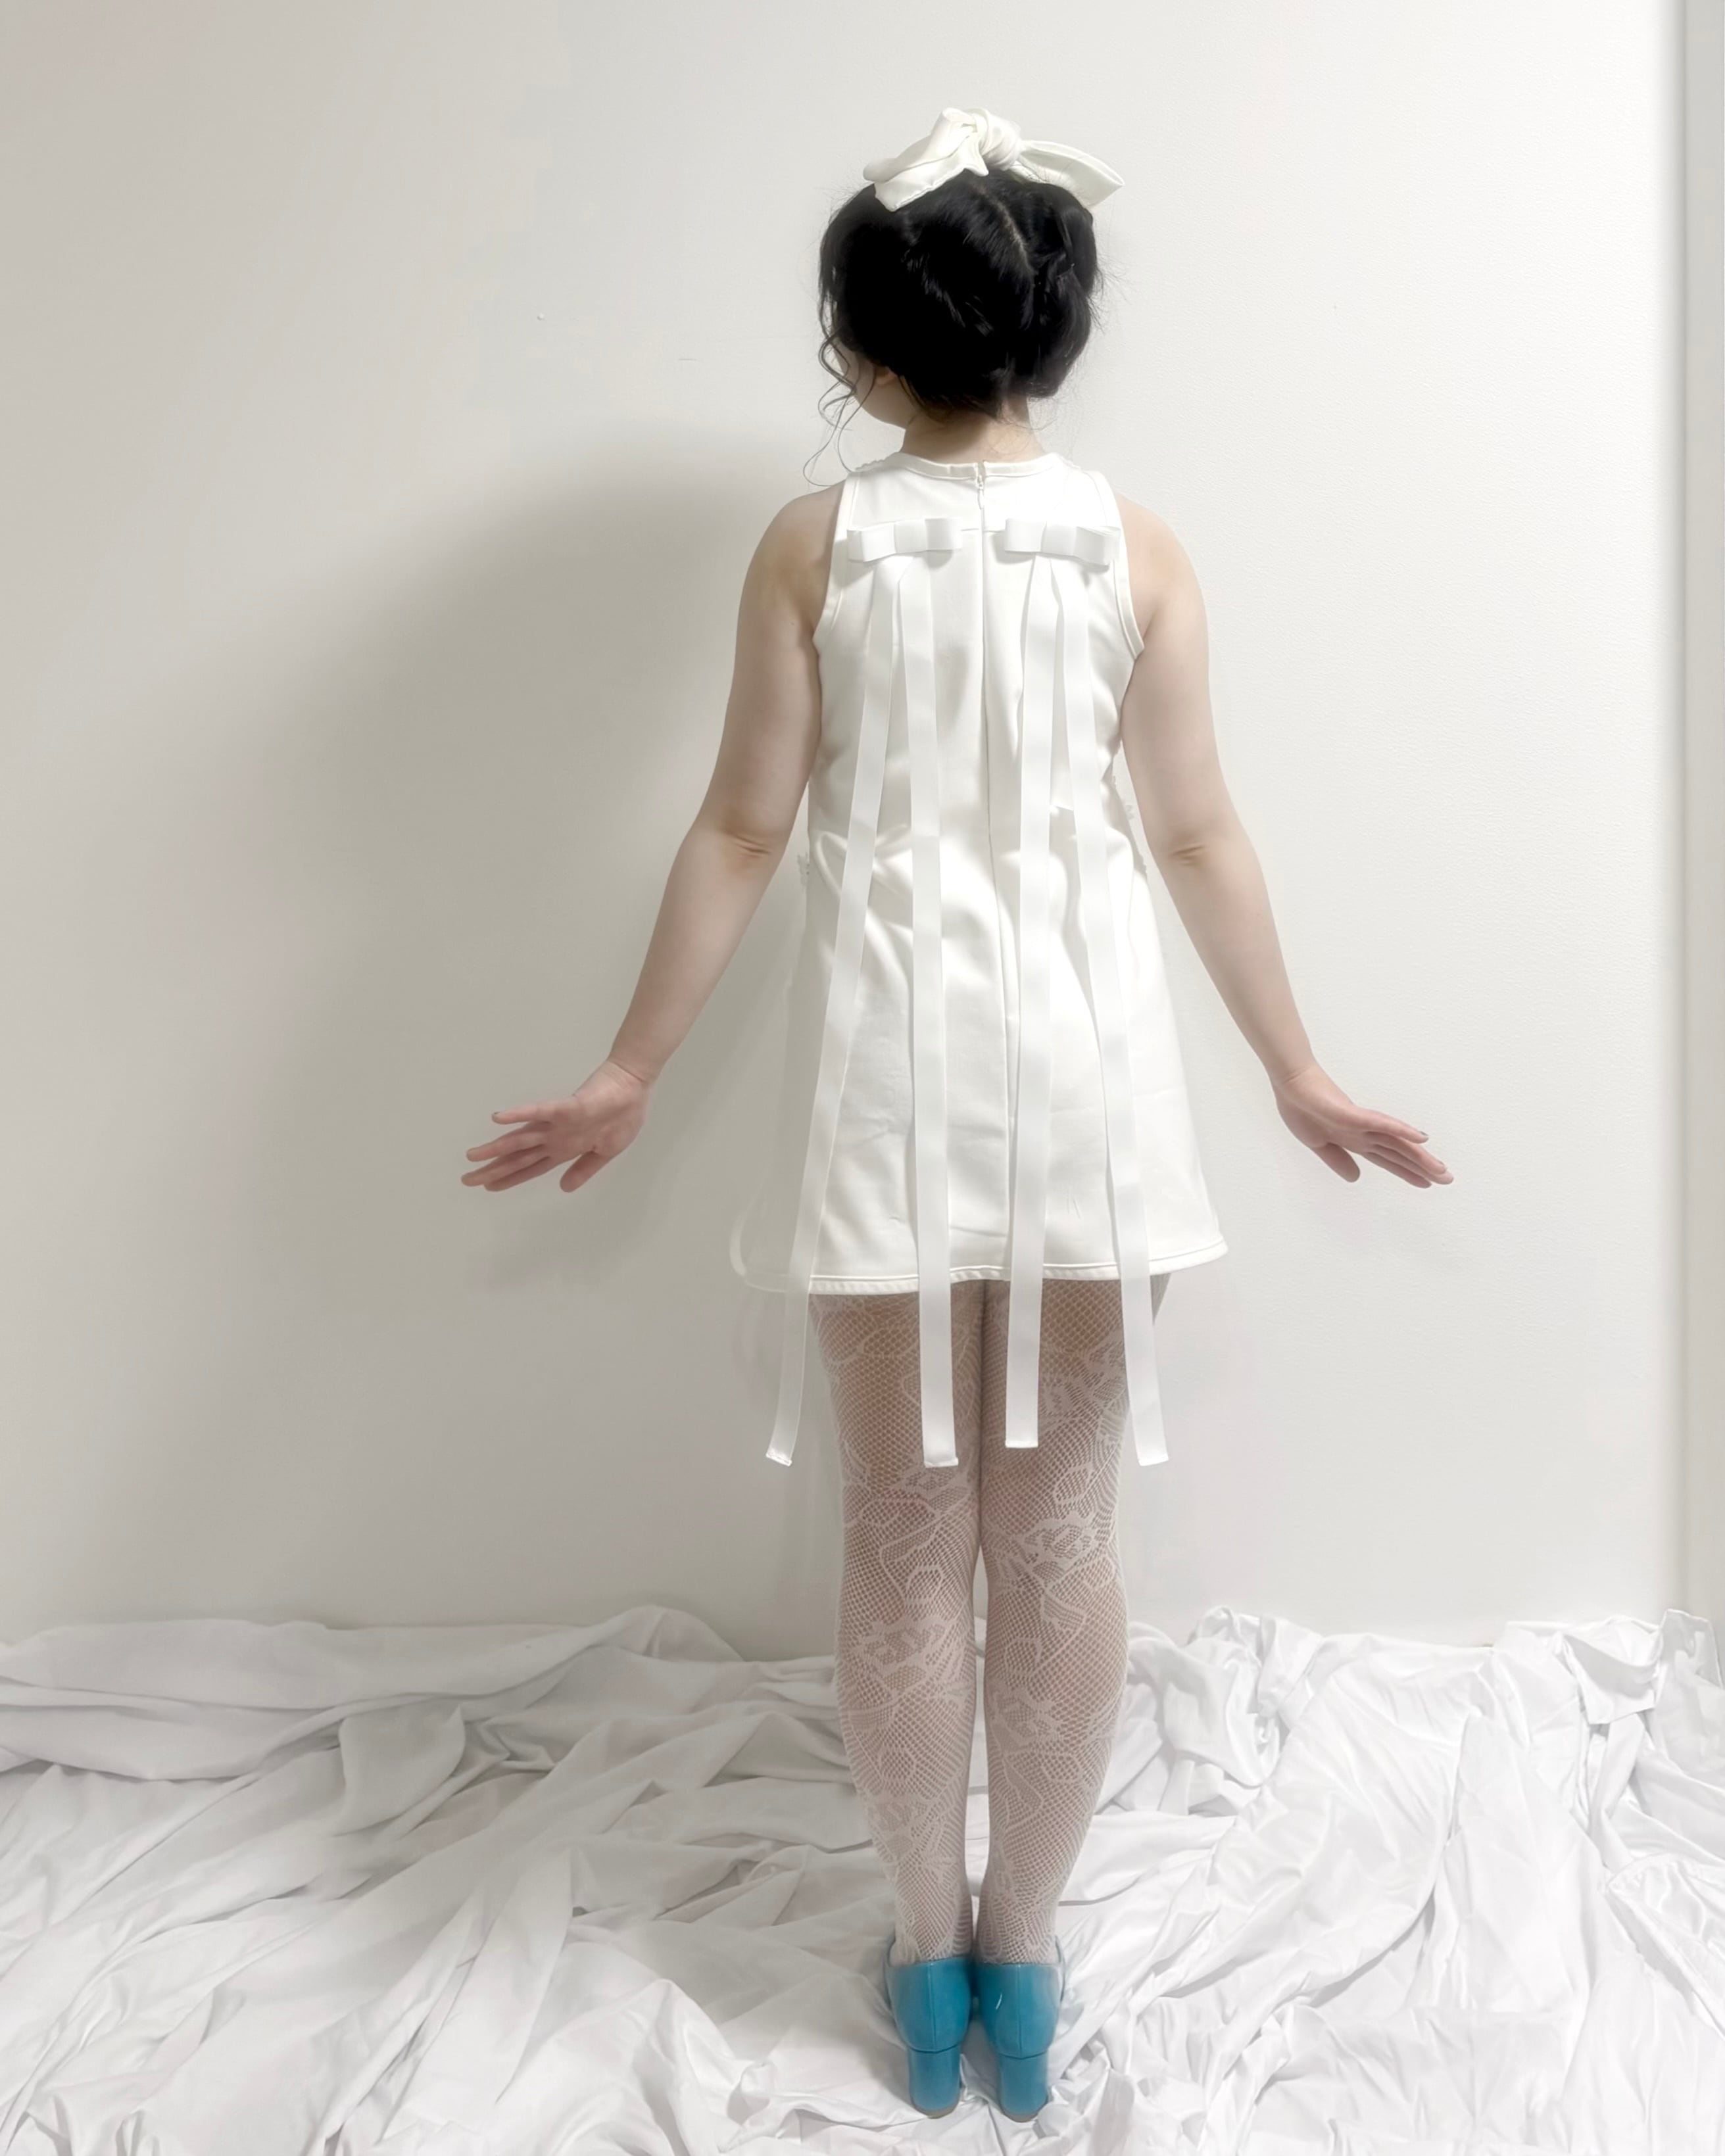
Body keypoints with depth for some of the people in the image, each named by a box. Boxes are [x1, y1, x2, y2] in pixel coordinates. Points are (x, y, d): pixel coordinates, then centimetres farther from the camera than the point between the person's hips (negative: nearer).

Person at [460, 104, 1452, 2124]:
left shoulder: (812, 542, -1)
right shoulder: (1138, 546, 3)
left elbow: (745, 830, -3)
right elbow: (1201, 838, 2)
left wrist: (631, 1074, 6)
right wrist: (1301, 1075, 11)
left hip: (890, 1061, -1)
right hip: (1082, 1055, 1)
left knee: (908, 1533, 11)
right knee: (1061, 1532, 11)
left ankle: (928, 1958, 27)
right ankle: (1023, 1953, 27)